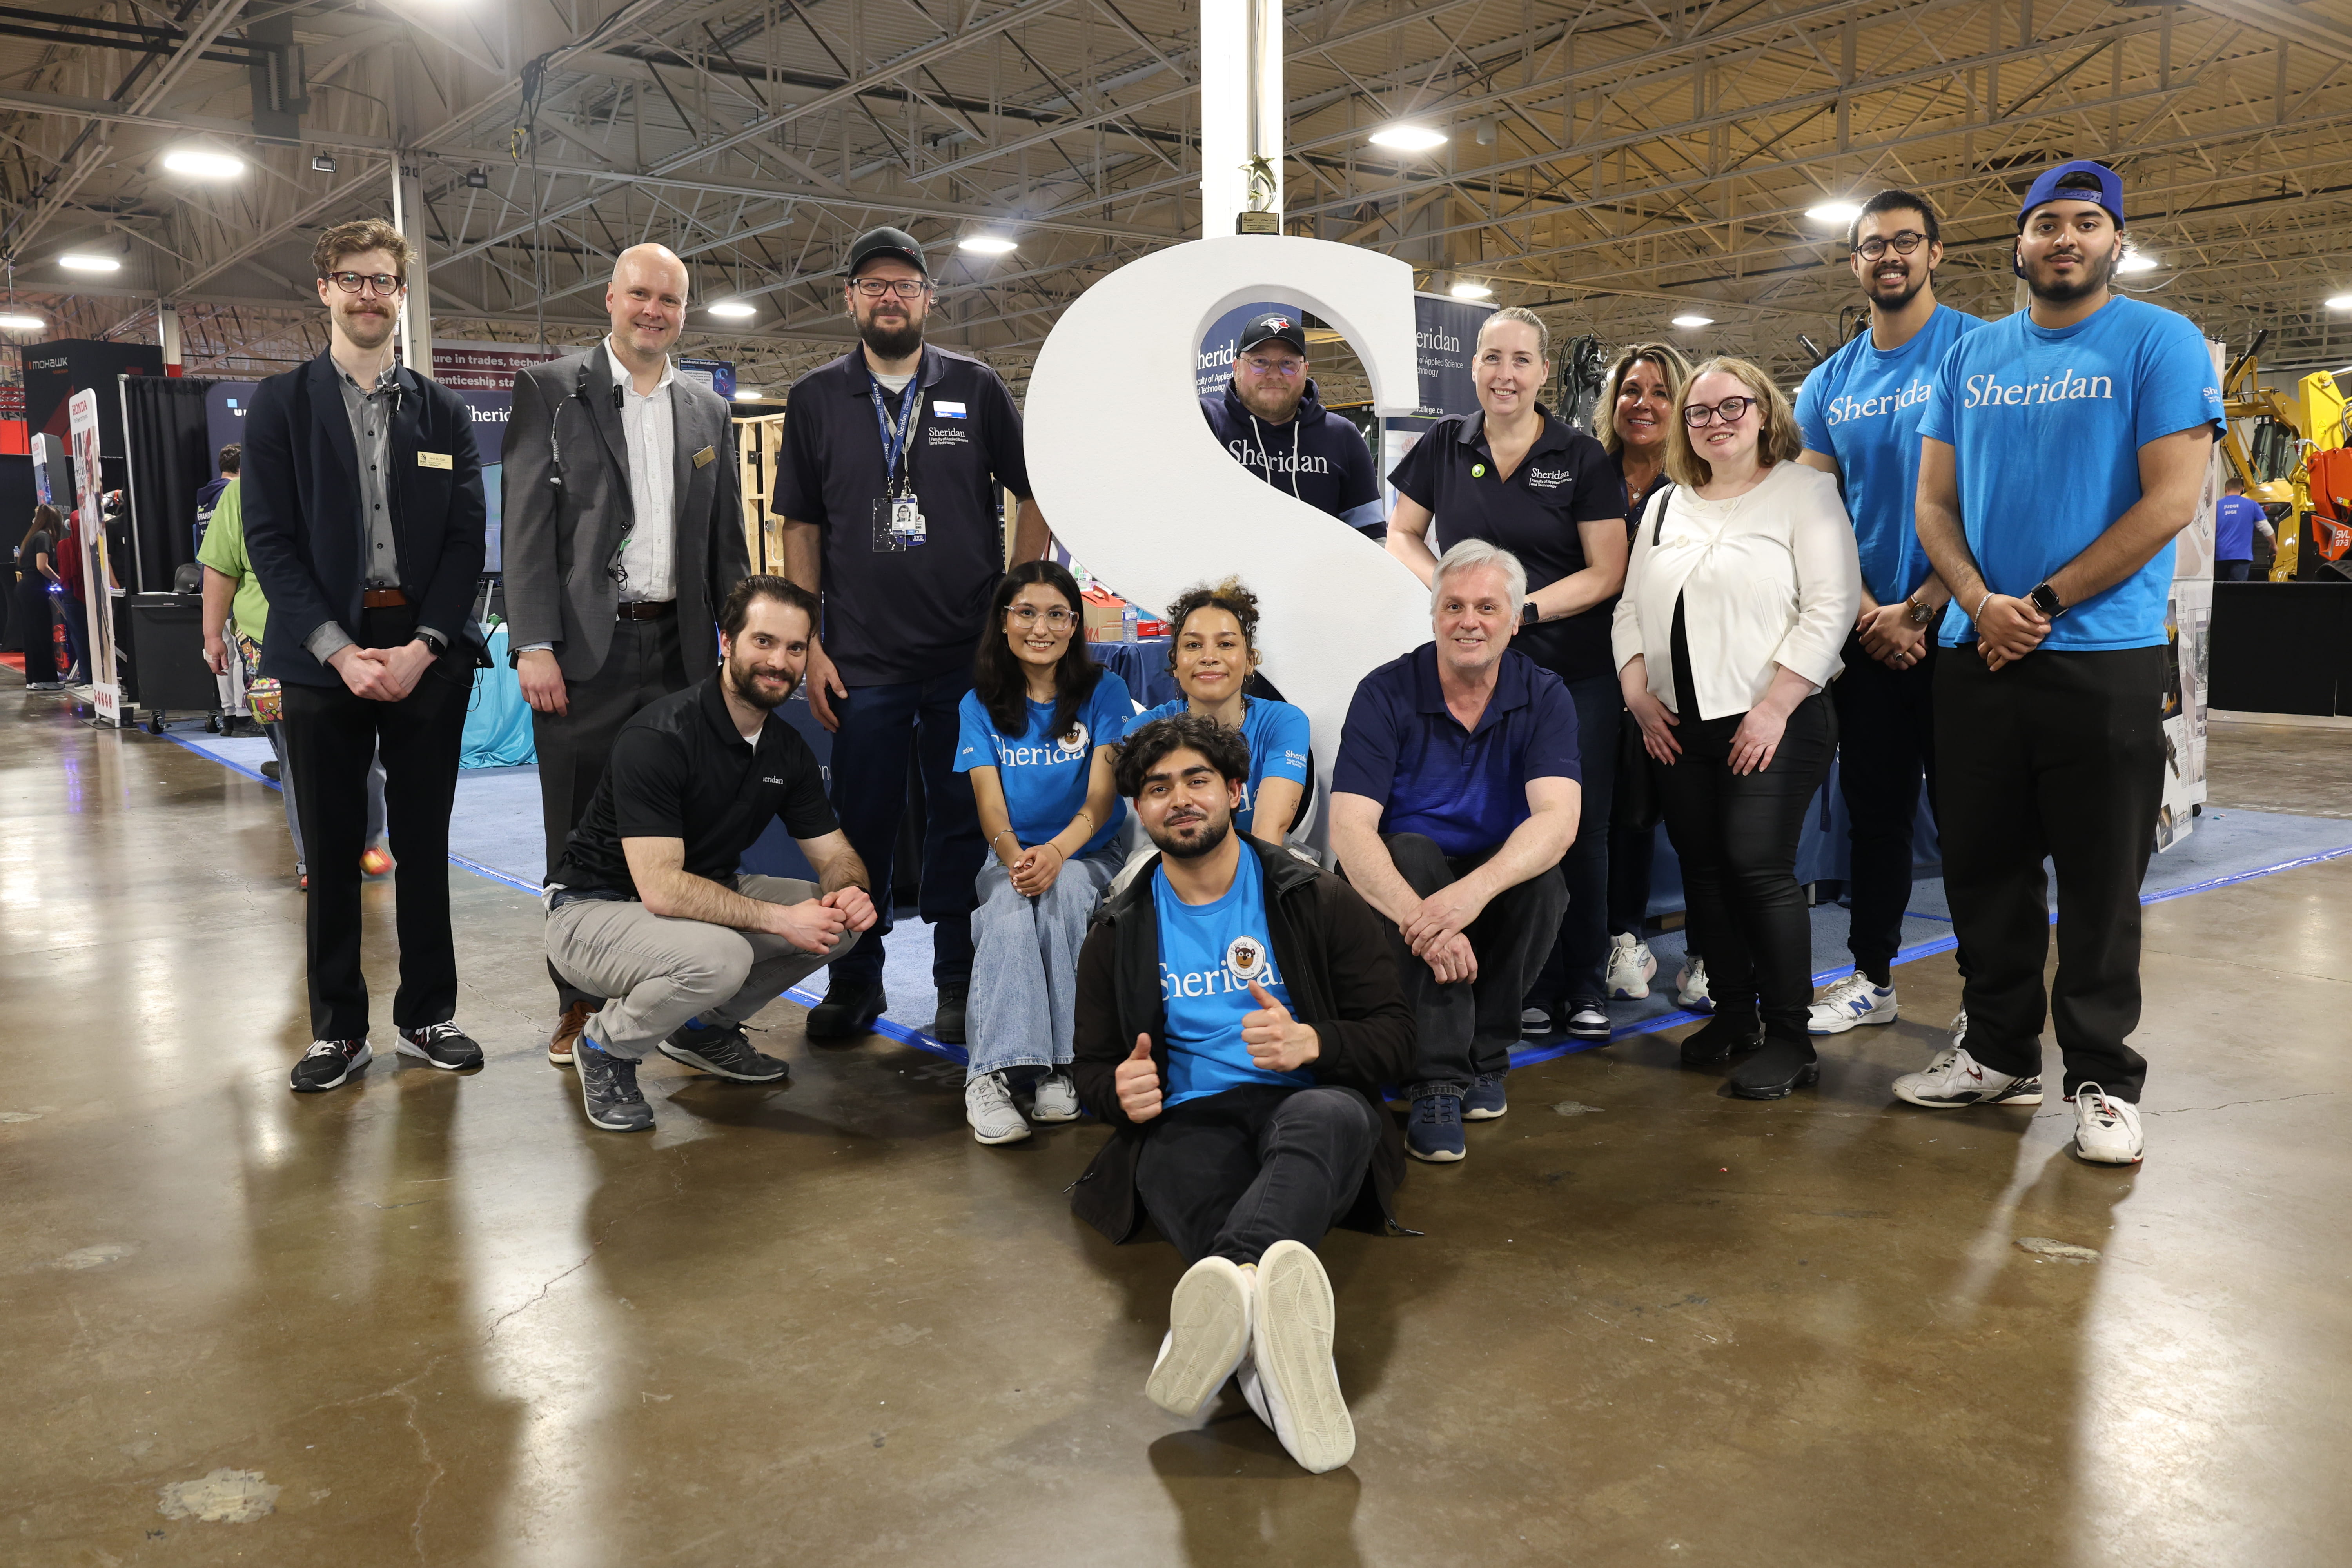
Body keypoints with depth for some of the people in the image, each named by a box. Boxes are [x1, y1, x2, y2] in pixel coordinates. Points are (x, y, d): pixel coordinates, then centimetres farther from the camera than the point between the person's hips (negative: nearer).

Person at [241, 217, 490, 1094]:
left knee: (425, 844, 7)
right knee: (331, 851, 4)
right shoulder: (282, 404, 6)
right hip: (324, 653, -1)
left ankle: (428, 1016, 18)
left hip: (426, 652, 1)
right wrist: (341, 650, -12)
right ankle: (337, 1029, 15)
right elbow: (270, 539, -1)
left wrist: (422, 647, -9)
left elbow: (468, 539, 4)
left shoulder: (444, 413, 10)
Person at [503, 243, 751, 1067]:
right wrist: (534, 645, -13)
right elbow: (527, 524, -5)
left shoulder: (708, 413, 13)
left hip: (679, 650, 3)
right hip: (585, 651, -3)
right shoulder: (549, 389, 1)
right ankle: (577, 1000, 17)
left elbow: (726, 542, 14)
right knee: (580, 835, 5)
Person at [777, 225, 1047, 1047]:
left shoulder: (977, 388, 5)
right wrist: (810, 645, 0)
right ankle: (856, 979, 20)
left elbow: (1036, 495, 9)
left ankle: (960, 982, 18)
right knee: (861, 823, 5)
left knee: (964, 821, 6)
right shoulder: (816, 398, 7)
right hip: (862, 661, 1)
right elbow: (800, 528, 7)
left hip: (969, 654, 0)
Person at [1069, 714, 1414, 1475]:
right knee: (1178, 1171, -38)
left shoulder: (1318, 900, 9)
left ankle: (1227, 1282, -70)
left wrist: (1310, 1042, -18)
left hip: (1309, 1105, -1)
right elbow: (1092, 1065, 21)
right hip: (1190, 1121, 1)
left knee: (1329, 1114, -39)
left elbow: (1395, 1038, 5)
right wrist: (1120, 1089, -6)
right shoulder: (1120, 933, 16)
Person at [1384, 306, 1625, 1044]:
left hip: (1576, 671, -1)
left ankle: (1586, 989, 18)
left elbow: (1606, 572, -2)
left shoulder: (1581, 456, -1)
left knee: (1579, 828, 2)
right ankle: (1530, 985, 16)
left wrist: (1523, 608, -14)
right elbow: (1403, 535, 12)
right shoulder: (1446, 444, 5)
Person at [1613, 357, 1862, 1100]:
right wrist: (1638, 691, 3)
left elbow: (1830, 607, -10)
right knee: (1702, 867, 7)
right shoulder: (1665, 507, 17)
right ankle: (1733, 1011, 20)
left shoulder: (1804, 491, -1)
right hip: (1678, 726, 6)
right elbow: (1631, 608, 17)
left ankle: (1788, 1036, -1)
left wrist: (1774, 707, -16)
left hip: (1772, 723, -6)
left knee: (1760, 866, -12)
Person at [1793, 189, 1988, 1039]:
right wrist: (1870, 615, -7)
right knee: (1873, 809, 12)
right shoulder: (1827, 384, 10)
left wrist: (1919, 610, -15)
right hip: (1864, 637, 5)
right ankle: (1871, 978, 24)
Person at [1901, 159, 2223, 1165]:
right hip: (1975, 655, 4)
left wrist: (2042, 606, -13)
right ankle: (1999, 1053, 25)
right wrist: (1979, 605, -9)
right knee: (1983, 865, 11)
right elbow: (1935, 503, 9)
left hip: (2103, 657, -4)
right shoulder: (1972, 357, 11)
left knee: (2099, 881, 2)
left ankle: (2102, 1079, 15)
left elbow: (2172, 500, -10)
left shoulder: (2160, 343, -2)